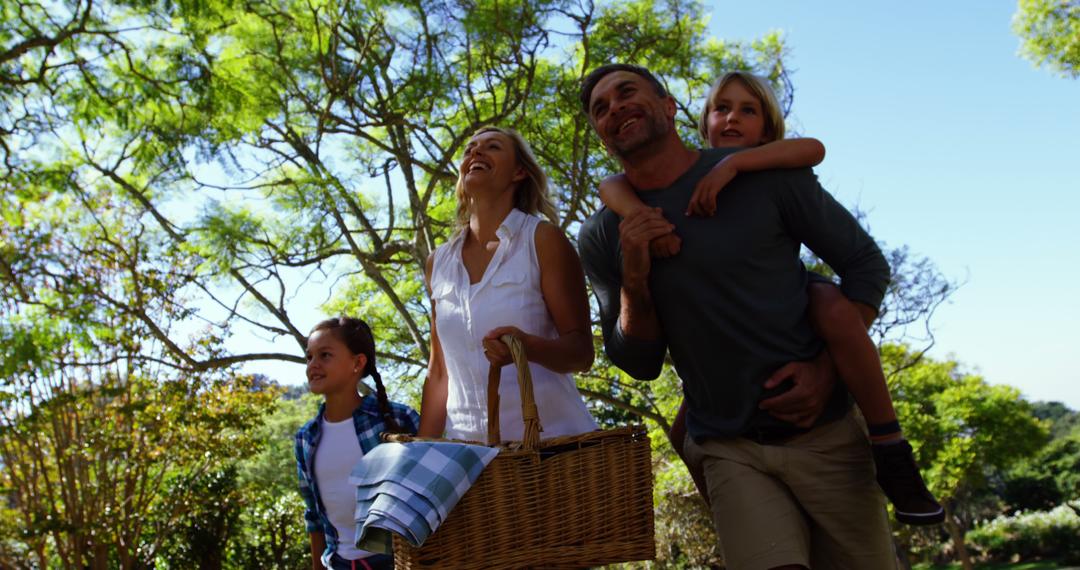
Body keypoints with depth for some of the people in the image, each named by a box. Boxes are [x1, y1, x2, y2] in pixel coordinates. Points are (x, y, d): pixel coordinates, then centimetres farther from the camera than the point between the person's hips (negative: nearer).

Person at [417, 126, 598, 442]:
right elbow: (439, 371, 14)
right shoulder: (439, 263, 9)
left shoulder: (542, 239, -4)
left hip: (550, 435, -3)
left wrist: (527, 345, -26)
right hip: (469, 447, 4)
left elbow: (581, 351, -7)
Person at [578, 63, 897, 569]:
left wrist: (826, 368, -9)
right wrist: (633, 280, -15)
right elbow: (640, 365, 3)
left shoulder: (762, 174, -5)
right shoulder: (602, 237, 0)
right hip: (729, 451, 0)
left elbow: (866, 264, 2)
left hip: (824, 432, 0)